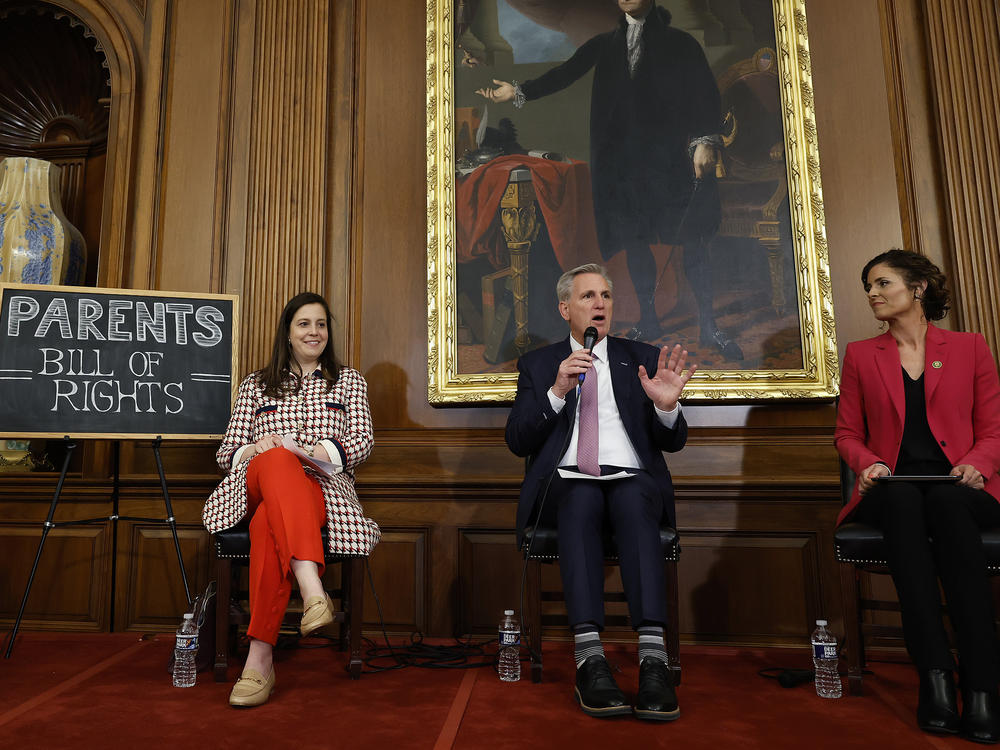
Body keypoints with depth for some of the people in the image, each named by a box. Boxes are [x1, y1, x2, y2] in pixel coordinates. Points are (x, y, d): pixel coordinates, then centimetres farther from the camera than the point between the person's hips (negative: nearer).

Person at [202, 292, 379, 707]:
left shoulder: (348, 380, 22)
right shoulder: (255, 385, 24)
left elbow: (362, 441, 8)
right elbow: (227, 452, 17)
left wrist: (321, 451, -13)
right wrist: (255, 449, -9)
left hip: (321, 487, 0)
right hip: (259, 486, 1)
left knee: (268, 525, -38)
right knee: (276, 460, -40)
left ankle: (260, 657, -39)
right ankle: (312, 589, -55)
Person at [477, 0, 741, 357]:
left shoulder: (679, 42, 7)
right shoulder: (604, 44, 14)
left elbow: (706, 91, 1)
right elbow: (566, 72, 6)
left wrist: (706, 140, -12)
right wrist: (519, 92, -4)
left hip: (673, 155, -2)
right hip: (624, 158, 3)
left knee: (692, 239, -3)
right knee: (634, 238, 5)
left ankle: (708, 325, 7)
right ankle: (648, 320, 18)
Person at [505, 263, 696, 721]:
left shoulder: (643, 358, 17)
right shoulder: (537, 365, 16)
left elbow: (673, 442, 12)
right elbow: (517, 441, 4)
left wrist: (666, 406, -11)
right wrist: (557, 391, -11)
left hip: (633, 478, 1)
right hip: (569, 481, 0)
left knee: (635, 504, -33)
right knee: (580, 502, -34)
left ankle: (654, 660, -41)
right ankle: (590, 658, -41)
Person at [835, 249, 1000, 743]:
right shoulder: (860, 355, 16)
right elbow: (847, 433, 14)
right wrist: (868, 464, -7)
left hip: (960, 490, 0)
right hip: (892, 492, 1)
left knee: (947, 504, -37)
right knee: (903, 500, -37)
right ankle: (935, 678, -39)